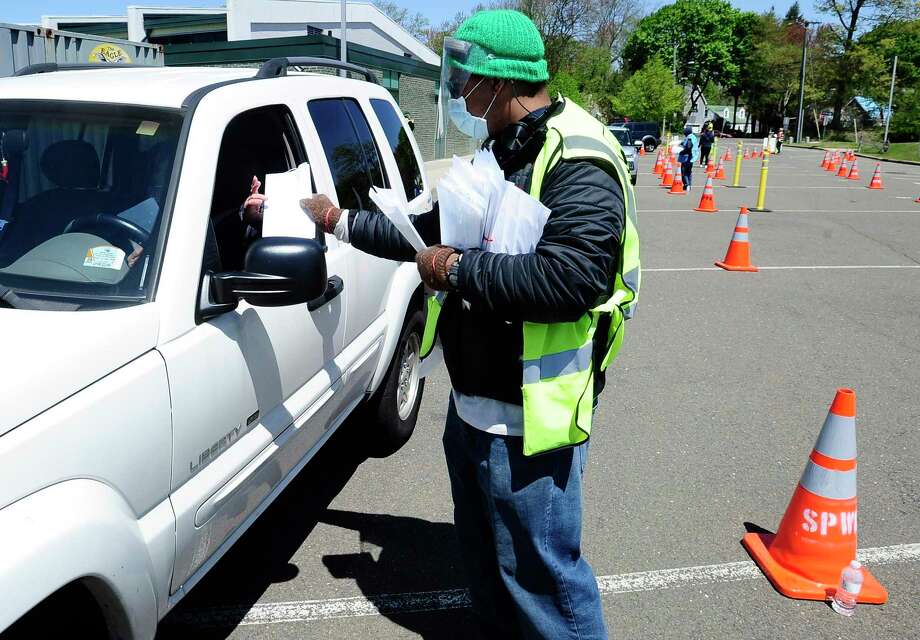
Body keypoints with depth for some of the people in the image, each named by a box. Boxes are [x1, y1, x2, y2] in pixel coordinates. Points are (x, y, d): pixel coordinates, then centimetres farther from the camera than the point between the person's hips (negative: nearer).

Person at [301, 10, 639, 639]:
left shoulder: (578, 162, -19)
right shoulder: (498, 152, 12)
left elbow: (572, 278, -33)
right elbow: (431, 231, 20)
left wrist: (458, 270, -23)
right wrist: (335, 217, 17)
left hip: (527, 420, -10)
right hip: (472, 401, 10)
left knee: (540, 574, 4)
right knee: (484, 559, 26)